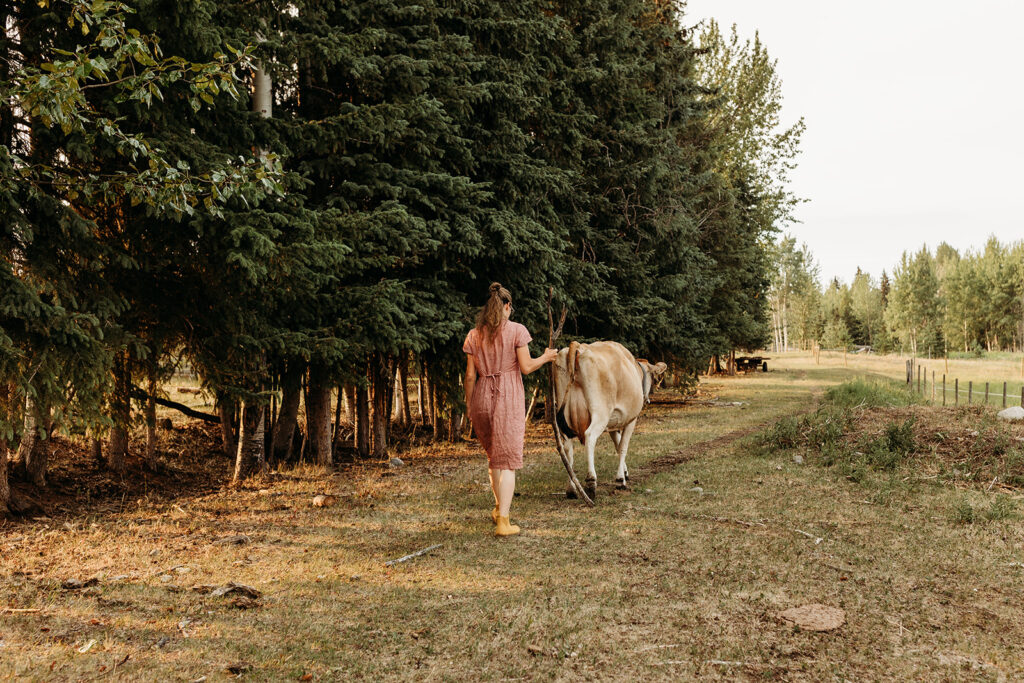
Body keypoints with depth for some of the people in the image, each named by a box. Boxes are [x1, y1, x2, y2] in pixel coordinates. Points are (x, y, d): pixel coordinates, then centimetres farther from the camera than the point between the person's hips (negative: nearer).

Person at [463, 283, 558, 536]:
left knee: (494, 454, 21)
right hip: (508, 397, -4)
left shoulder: (474, 335, 5)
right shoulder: (517, 330, -4)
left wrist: (469, 405, 14)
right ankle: (503, 520, -6)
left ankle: (499, 507, 35)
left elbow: (470, 376, 4)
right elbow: (526, 367, -6)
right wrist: (545, 357, 12)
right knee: (507, 458, -2)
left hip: (482, 397, 4)